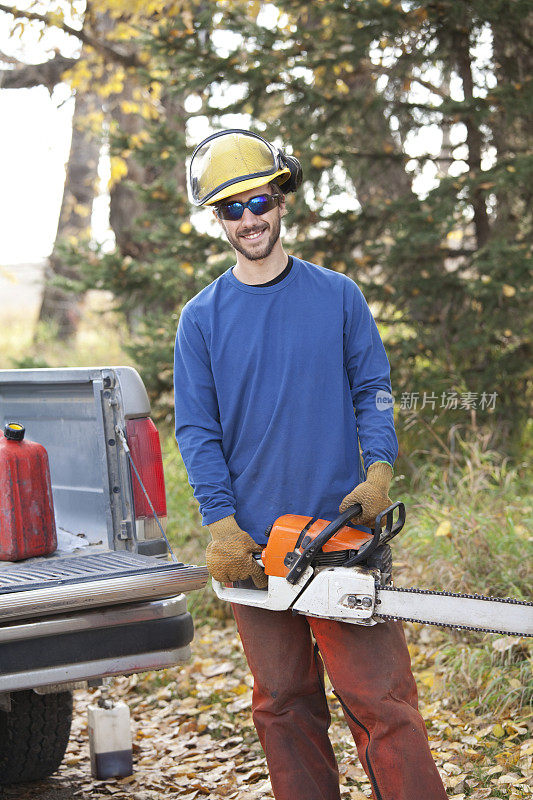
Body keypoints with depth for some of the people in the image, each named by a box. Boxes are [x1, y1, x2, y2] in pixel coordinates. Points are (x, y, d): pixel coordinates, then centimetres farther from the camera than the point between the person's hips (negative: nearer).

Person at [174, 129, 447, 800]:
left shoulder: (338, 297, 6)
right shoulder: (202, 318, 6)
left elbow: (372, 390, 7)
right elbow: (197, 430, 3)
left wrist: (377, 473, -10)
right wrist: (222, 524, -8)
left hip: (341, 532, -1)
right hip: (253, 543, 1)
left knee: (381, 696, -6)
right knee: (284, 706, 8)